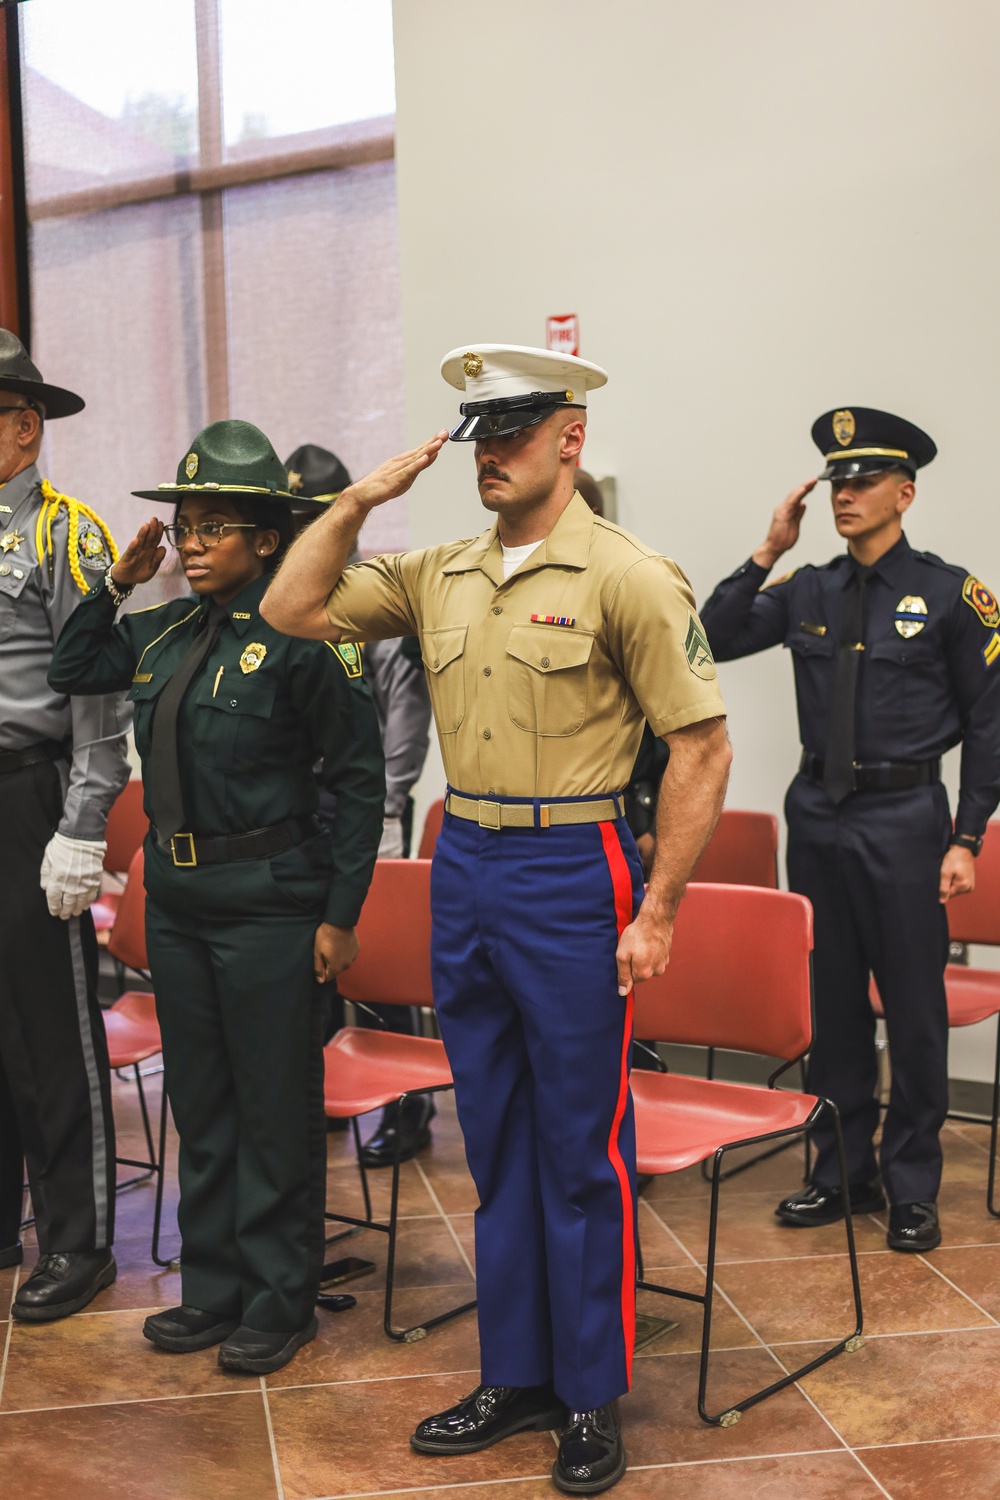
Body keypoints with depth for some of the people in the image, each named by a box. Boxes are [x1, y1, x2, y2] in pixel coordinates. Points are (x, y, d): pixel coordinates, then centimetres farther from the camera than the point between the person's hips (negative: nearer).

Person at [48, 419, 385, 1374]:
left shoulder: (302, 638, -13)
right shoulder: (164, 631, 5)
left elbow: (358, 780, -10)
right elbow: (72, 672, 21)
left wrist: (340, 914, -12)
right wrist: (117, 583, 6)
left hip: (266, 901, -7)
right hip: (176, 894, 7)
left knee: (275, 1108, 5)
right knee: (199, 1100, 16)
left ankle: (278, 1305, 21)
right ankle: (213, 1287, 32)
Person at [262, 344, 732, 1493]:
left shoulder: (626, 576, -10)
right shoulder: (440, 575, 8)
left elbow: (702, 747, -11)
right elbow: (292, 610, 10)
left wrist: (655, 913, -13)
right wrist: (362, 497, 1)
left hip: (571, 878, -6)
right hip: (462, 871, 6)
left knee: (580, 1147, 4)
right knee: (494, 1139, 15)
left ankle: (591, 1399, 21)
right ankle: (514, 1376, 30)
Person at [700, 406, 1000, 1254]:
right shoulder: (808, 593, 7)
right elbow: (714, 642, 4)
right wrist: (766, 555, -4)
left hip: (904, 818, -4)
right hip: (818, 815, 4)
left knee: (914, 1009, 2)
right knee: (831, 1002, 12)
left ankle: (912, 1189, 17)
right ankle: (842, 1172, 26)